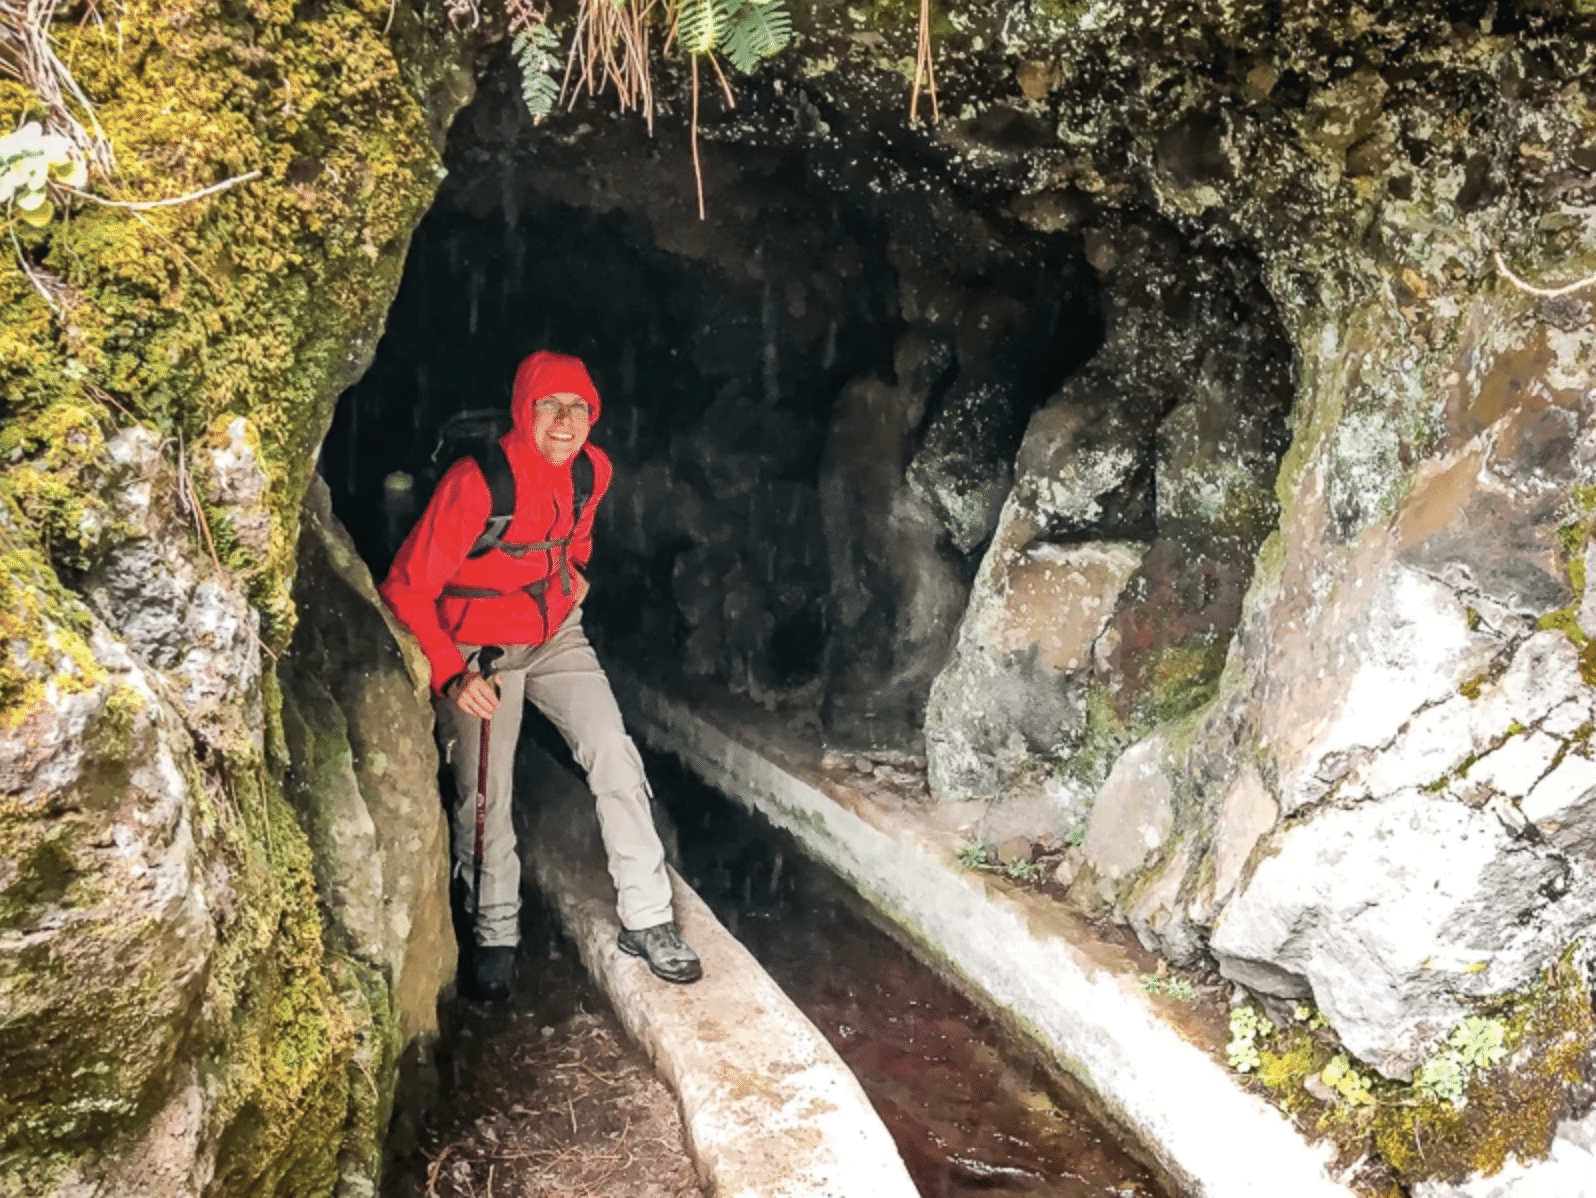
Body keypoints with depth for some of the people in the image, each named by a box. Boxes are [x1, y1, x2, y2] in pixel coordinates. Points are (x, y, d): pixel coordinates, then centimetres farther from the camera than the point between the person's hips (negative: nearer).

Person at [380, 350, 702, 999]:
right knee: (483, 794, 2)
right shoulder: (476, 482, -29)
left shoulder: (592, 469, -9)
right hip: (476, 649, -4)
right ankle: (494, 932, 26)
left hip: (556, 634, 4)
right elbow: (408, 589, -24)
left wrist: (574, 571, 5)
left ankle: (646, 920, -2)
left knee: (614, 753, -11)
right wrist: (451, 676, -32)